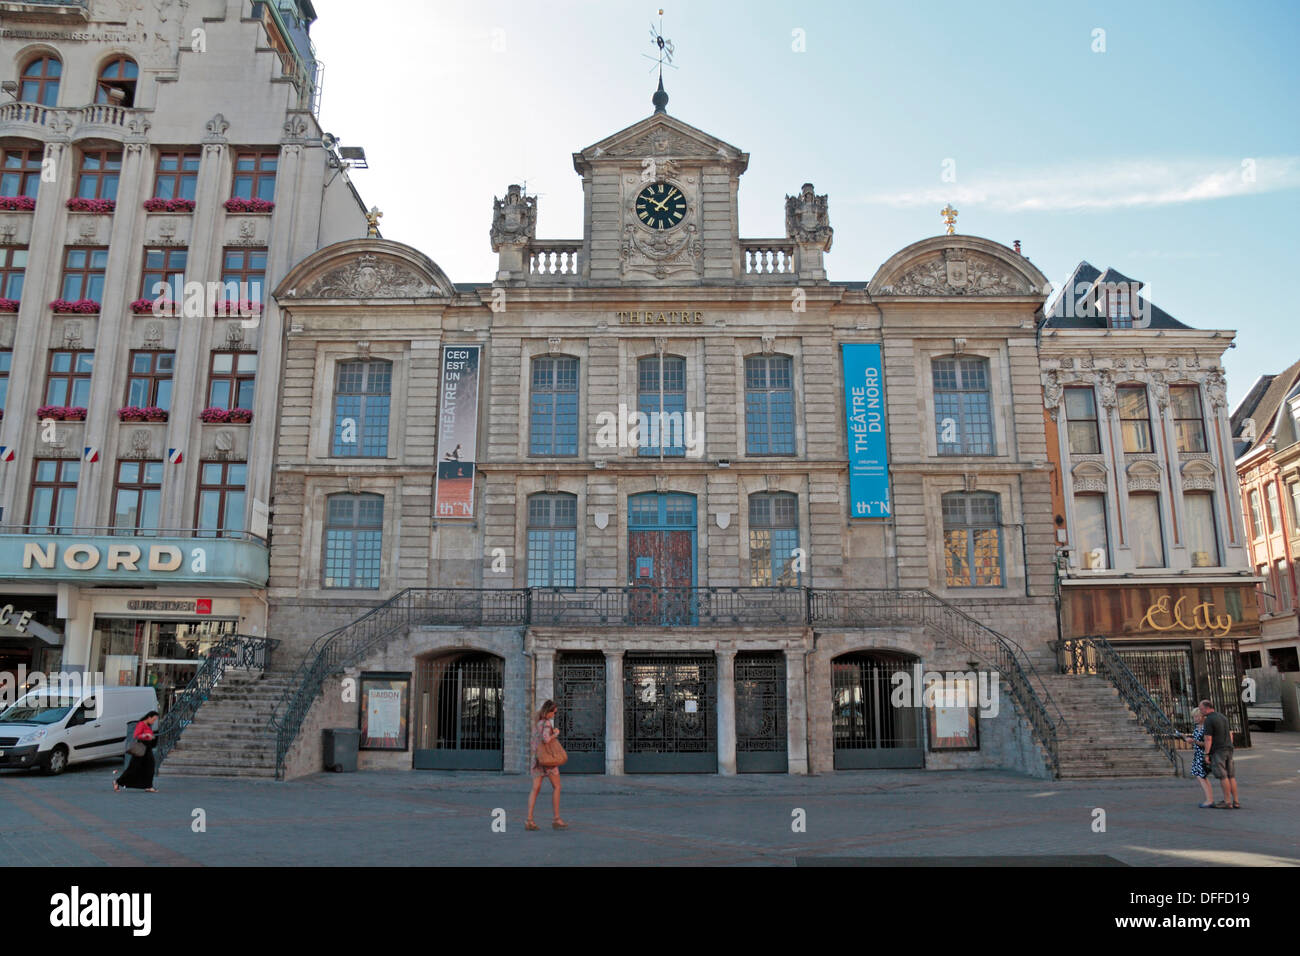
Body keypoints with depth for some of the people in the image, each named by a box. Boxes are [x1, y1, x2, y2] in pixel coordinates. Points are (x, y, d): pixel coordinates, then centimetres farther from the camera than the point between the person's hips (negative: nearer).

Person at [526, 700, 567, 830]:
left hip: (536, 758, 7)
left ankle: (529, 820, -5)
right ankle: (556, 819, 5)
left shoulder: (537, 721, 11)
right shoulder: (547, 723, -14)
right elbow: (546, 739, -27)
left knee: (536, 789, 3)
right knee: (556, 787, 5)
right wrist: (556, 734, -12)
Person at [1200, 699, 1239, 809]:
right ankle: (1235, 802, 11)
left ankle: (1228, 802, 1)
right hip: (1228, 750, 8)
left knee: (1223, 776, -2)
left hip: (1217, 751, -8)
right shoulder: (1223, 717, 12)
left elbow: (1208, 739, -16)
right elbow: (1230, 734, 16)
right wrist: (1230, 749, 21)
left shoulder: (1209, 720, -14)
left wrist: (1206, 754, -11)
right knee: (1231, 776, 9)